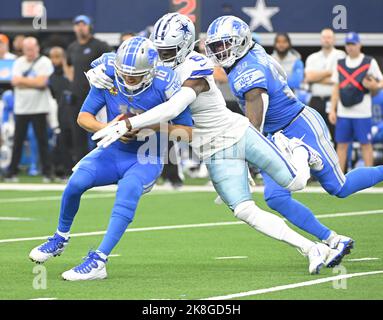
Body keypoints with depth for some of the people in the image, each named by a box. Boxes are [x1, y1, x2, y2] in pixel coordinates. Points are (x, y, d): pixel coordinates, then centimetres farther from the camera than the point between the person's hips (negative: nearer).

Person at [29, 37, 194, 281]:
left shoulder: (164, 86, -20)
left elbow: (187, 131, -13)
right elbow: (84, 117, -4)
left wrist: (152, 127, -27)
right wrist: (108, 128, -25)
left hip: (147, 159, -3)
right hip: (114, 152, 3)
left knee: (128, 190, -34)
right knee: (77, 182, -21)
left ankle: (99, 261, -37)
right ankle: (61, 238, 10)